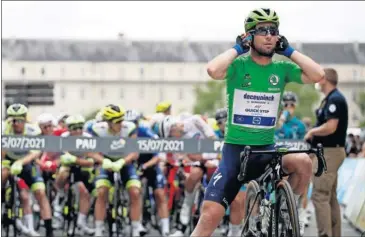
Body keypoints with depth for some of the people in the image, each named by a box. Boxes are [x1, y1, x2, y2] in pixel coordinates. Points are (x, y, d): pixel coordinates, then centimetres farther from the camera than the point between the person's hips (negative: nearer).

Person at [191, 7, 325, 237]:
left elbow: (317, 75, -13)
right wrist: (237, 48, -13)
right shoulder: (238, 65, -6)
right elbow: (213, 70, -28)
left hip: (267, 149, 2)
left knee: (303, 162, -30)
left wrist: (289, 50, -6)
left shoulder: (282, 69, 2)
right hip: (235, 149, -2)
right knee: (210, 215, -13)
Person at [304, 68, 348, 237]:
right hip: (330, 151, 11)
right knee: (331, 197, 12)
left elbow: (330, 127, -25)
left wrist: (312, 132, -11)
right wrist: (314, 133, 8)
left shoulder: (334, 99, -17)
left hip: (329, 152, -11)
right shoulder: (331, 99, 15)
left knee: (320, 196, -12)